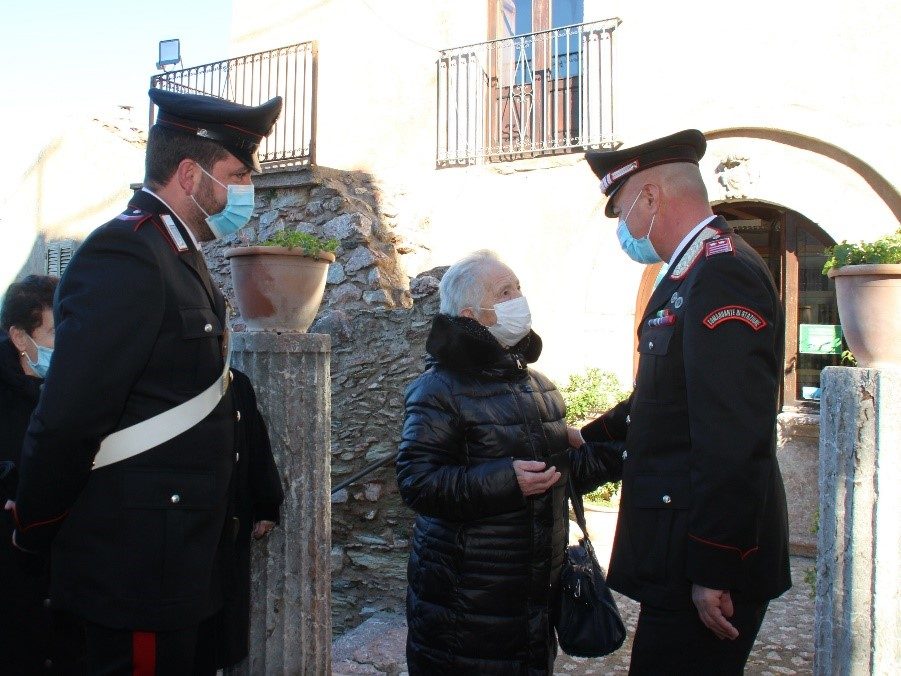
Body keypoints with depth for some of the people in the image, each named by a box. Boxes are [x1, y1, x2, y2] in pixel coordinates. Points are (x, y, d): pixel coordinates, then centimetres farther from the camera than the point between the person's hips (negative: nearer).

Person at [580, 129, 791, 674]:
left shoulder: (722, 272, -20)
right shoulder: (696, 272, 12)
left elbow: (733, 443, -25)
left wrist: (713, 572, -22)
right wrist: (588, 438, 24)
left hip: (708, 552, -10)